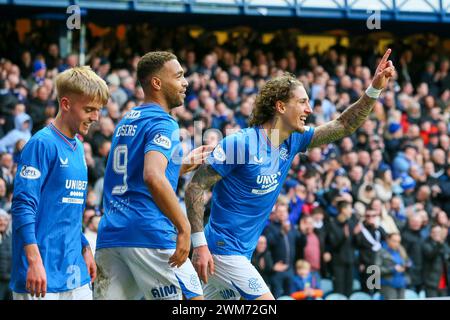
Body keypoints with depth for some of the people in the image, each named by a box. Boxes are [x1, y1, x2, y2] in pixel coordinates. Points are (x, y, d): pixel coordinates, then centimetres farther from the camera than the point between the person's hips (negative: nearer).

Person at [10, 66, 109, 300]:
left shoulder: (78, 149, 16)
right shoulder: (42, 144, -10)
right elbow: (23, 205, -16)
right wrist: (34, 260, -22)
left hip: (75, 271, 8)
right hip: (42, 272, -8)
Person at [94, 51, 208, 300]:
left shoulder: (125, 122, 21)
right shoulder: (163, 123, -6)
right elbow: (153, 177, -23)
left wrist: (184, 164, 29)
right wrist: (184, 228, -22)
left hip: (110, 234, 8)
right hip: (149, 233, -8)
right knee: (192, 298, 1)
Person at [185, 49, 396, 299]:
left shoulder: (292, 141, 5)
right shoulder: (240, 143, -17)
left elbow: (343, 126, 8)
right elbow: (196, 187, -16)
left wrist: (375, 89, -5)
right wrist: (199, 244, -22)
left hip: (242, 251, 8)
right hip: (223, 249, -8)